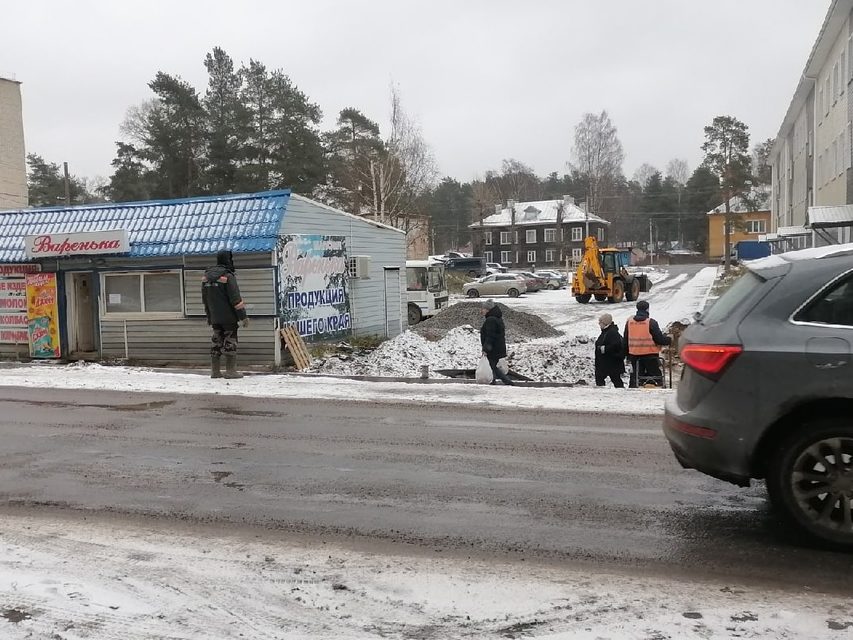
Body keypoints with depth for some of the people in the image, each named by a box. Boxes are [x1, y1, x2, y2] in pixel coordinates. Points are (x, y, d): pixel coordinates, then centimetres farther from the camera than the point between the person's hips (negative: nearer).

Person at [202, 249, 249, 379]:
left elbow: (205, 299, 16)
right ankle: (231, 371, 0)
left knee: (217, 342, 12)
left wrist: (209, 317, 24)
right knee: (230, 342, 0)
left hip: (214, 318, 7)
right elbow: (235, 299, -17)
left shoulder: (206, 276, 9)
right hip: (228, 317, -6)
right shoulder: (227, 276, -15)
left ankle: (215, 371, 14)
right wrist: (243, 316, -12)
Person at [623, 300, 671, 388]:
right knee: (657, 377, 7)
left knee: (634, 377, 12)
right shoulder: (651, 322, -11)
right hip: (650, 355, -4)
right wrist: (669, 340, 8)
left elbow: (625, 341, 10)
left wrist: (627, 353, 21)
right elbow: (660, 339, -11)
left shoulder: (629, 322, 4)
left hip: (634, 355, 4)